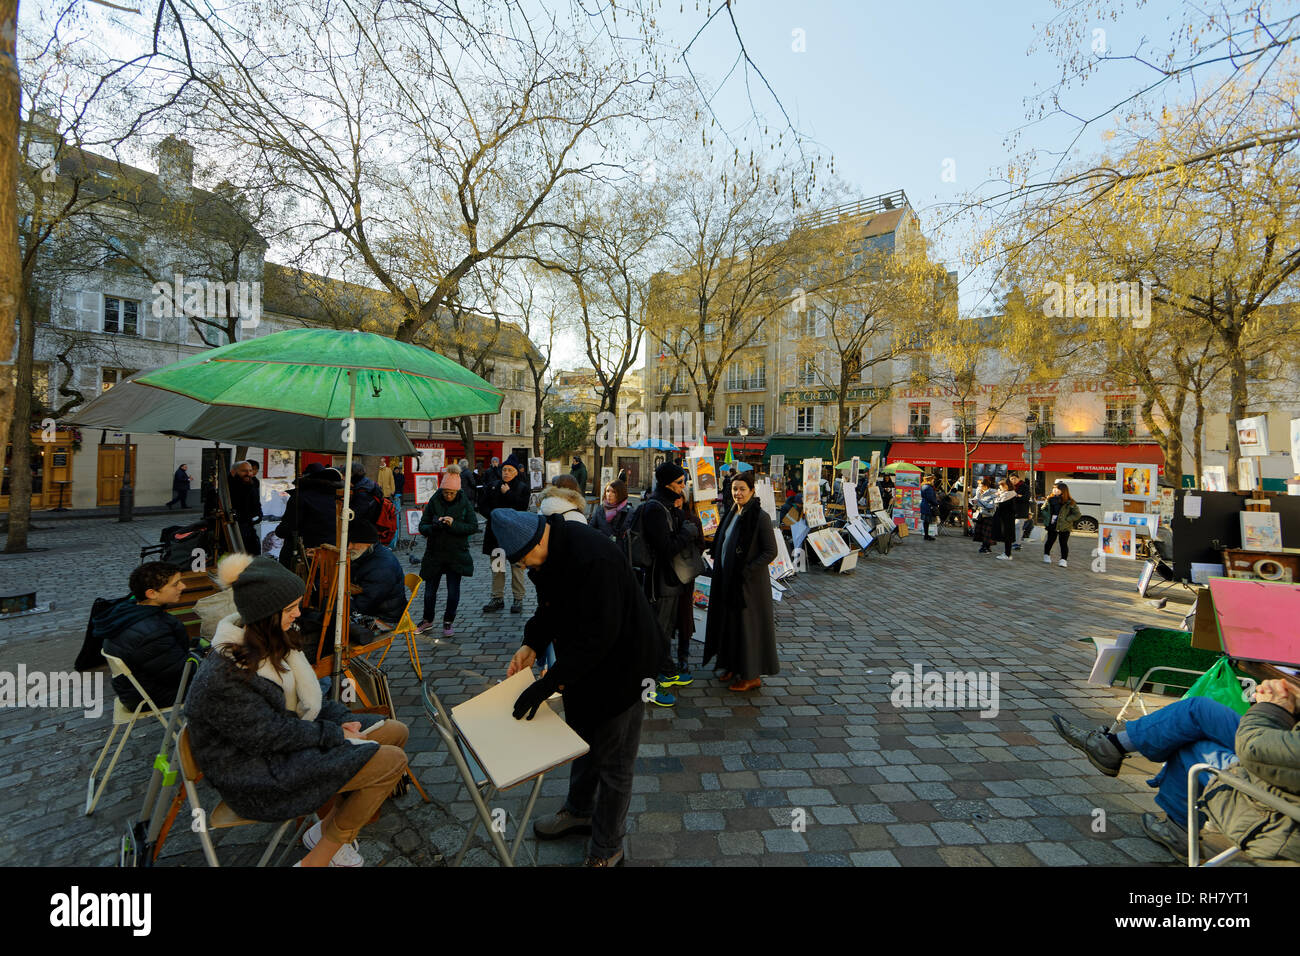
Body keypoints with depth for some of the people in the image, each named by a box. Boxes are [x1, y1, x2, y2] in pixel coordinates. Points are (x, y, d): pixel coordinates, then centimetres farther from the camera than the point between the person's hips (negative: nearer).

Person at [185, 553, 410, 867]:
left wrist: (341, 719, -3)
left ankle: (329, 828, 10)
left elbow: (308, 694, 11)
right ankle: (316, 860, -1)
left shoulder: (270, 640, 1)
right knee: (392, 761, -19)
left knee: (395, 732, 4)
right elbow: (271, 736, -23)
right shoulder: (223, 676, -27)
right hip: (259, 774, -9)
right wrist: (335, 735, -15)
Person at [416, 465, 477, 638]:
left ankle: (448, 622, 23)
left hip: (457, 553, -1)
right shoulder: (434, 501, -1)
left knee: (453, 591, 1)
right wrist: (433, 526, -22)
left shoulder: (464, 502, -3)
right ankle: (428, 620, 32)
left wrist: (454, 524, -20)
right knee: (430, 590, 9)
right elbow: (422, 526, 0)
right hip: (434, 553, 1)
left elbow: (474, 526, -6)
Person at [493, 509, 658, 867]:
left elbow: (599, 634, -33)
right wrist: (531, 646, -7)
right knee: (582, 742, 28)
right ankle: (579, 811, 52)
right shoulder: (546, 554, -6)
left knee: (613, 763, 9)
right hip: (582, 656, 9)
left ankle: (606, 850, 31)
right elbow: (550, 608, 8)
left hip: (620, 661, -9)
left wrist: (550, 683, -28)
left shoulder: (592, 558, -36)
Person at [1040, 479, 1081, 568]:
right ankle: (1046, 556, 30)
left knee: (1063, 543, 0)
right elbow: (1044, 509, 16)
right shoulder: (1050, 499, 3)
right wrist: (1047, 517, -1)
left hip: (1064, 527, -3)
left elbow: (1077, 514, -7)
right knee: (1050, 541, 13)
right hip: (1052, 526, 3)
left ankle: (1063, 560, 6)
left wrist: (1066, 519, -14)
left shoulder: (1069, 502, -9)